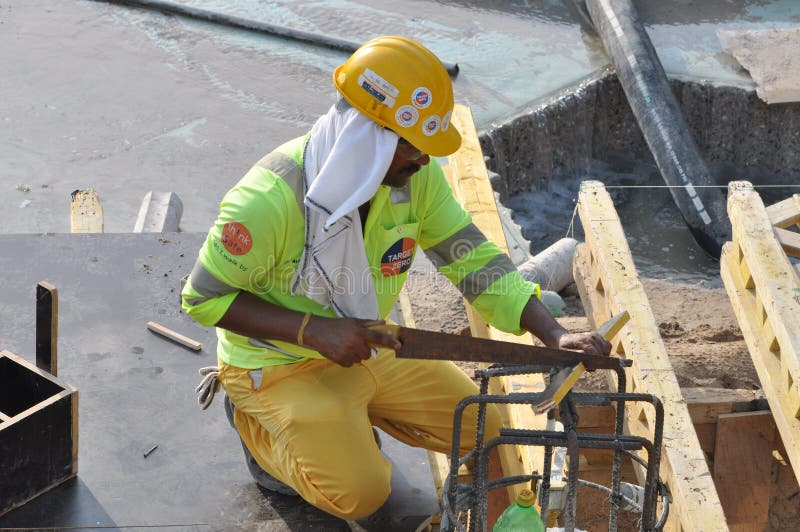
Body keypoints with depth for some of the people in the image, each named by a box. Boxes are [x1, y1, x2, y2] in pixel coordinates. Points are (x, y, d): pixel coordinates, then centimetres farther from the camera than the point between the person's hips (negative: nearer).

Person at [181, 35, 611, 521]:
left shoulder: (417, 175, -14)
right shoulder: (271, 199, -32)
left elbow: (474, 261, -10)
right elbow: (204, 298, -22)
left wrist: (555, 335, -23)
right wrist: (314, 331, -32)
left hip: (369, 348, 6)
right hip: (279, 364, -6)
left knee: (482, 429, 4)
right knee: (361, 494, -19)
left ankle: (350, 417, 21)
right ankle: (255, 424, 7)